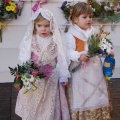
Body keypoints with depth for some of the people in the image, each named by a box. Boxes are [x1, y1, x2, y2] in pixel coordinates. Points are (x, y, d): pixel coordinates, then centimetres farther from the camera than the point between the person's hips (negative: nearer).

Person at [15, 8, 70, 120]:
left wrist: (63, 77, -2)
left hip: (51, 80, 0)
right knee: (32, 107, 12)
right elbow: (24, 60, -6)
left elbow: (61, 60, -2)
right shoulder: (29, 40, -6)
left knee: (50, 106, 10)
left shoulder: (56, 41, -5)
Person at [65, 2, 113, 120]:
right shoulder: (71, 35, -11)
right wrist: (79, 56, -34)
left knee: (97, 95, 16)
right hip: (80, 71, -6)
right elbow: (69, 51, -18)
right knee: (81, 96, 2)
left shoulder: (94, 32, 9)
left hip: (95, 69, 6)